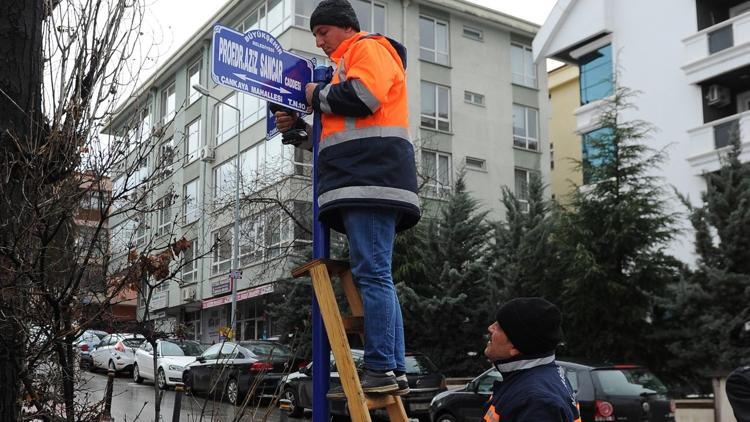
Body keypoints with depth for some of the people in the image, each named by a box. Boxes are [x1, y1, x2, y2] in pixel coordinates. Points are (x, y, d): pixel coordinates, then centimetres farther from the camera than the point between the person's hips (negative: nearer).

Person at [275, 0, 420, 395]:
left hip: (371, 180, -10)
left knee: (372, 274, -15)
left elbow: (362, 96, -15)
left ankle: (380, 369, -16)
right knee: (376, 277, 4)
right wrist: (298, 124, 21)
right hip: (361, 183, 10)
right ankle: (394, 372, 4)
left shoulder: (369, 47, 5)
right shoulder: (346, 63, 33)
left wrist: (317, 95, 1)